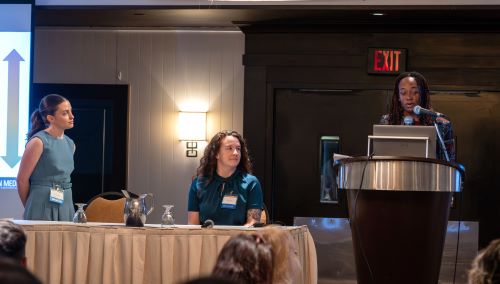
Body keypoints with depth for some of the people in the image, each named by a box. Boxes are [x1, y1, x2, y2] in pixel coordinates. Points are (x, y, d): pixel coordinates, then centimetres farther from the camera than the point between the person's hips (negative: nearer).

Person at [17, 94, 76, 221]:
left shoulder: (70, 144, 11)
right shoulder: (38, 142, -10)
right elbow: (22, 179, -7)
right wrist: (31, 208, 5)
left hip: (66, 205, 6)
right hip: (43, 207, -6)